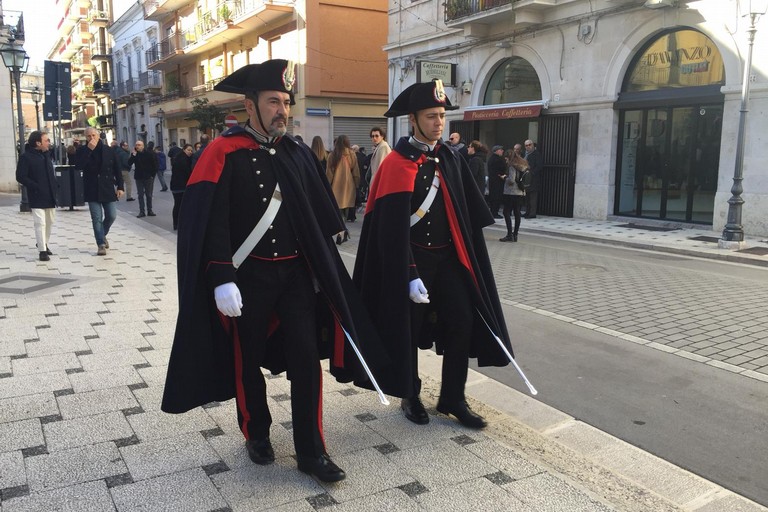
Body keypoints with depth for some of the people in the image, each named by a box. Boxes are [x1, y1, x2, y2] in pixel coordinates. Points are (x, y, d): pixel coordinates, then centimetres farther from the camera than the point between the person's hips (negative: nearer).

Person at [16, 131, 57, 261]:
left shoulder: (46, 154, 13)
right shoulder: (26, 156, -9)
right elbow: (20, 177, -14)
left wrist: (55, 186, 6)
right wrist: (35, 187, -20)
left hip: (50, 195, 7)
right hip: (37, 197, -7)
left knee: (50, 221, 14)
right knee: (40, 223, -10)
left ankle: (44, 244, 32)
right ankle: (42, 250, -5)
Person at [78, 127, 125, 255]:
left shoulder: (108, 150, 3)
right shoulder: (82, 151, 0)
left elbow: (117, 169, 5)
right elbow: (79, 165, -18)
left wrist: (120, 187, -1)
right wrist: (89, 149, -21)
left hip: (108, 188, 1)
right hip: (92, 190, -1)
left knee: (112, 215, 3)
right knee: (97, 218, -3)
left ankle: (102, 235, 30)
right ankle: (101, 244, 3)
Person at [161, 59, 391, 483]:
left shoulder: (297, 154, 6)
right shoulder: (224, 154, -9)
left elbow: (320, 220, 10)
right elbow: (210, 223, -14)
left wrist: (322, 273, 11)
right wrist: (222, 281, -20)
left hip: (295, 274, 4)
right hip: (247, 277, -3)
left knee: (307, 359, 2)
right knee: (248, 361, 12)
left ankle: (310, 451, 15)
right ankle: (257, 435, 35)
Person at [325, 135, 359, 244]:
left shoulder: (332, 155, -4)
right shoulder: (351, 154, -1)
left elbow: (329, 173, -1)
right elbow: (356, 172, 3)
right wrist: (357, 185, 11)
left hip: (336, 186, -2)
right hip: (349, 186, 2)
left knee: (337, 209, 2)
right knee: (344, 209, 11)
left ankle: (343, 229, -16)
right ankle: (342, 231, 11)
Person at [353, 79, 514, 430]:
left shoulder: (451, 159, 6)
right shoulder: (397, 164, -14)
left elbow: (468, 214, 12)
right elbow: (394, 230, -19)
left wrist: (466, 255, 11)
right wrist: (410, 276, -22)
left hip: (447, 257, 6)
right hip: (411, 259, -5)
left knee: (462, 323, 4)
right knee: (408, 331, 8)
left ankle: (453, 398, 20)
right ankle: (410, 396, 28)